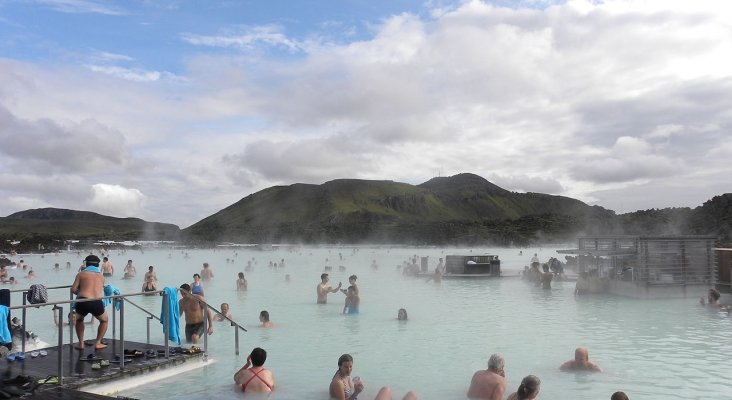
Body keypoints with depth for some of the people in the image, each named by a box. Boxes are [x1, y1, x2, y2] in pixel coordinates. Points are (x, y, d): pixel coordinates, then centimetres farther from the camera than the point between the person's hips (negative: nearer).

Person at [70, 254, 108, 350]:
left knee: (79, 320, 33)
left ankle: (81, 343, 28)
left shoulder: (81, 274, 12)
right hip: (97, 303, 0)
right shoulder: (101, 276, 20)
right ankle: (97, 343, 21)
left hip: (82, 302, 0)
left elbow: (73, 290, 8)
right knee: (104, 321, 30)